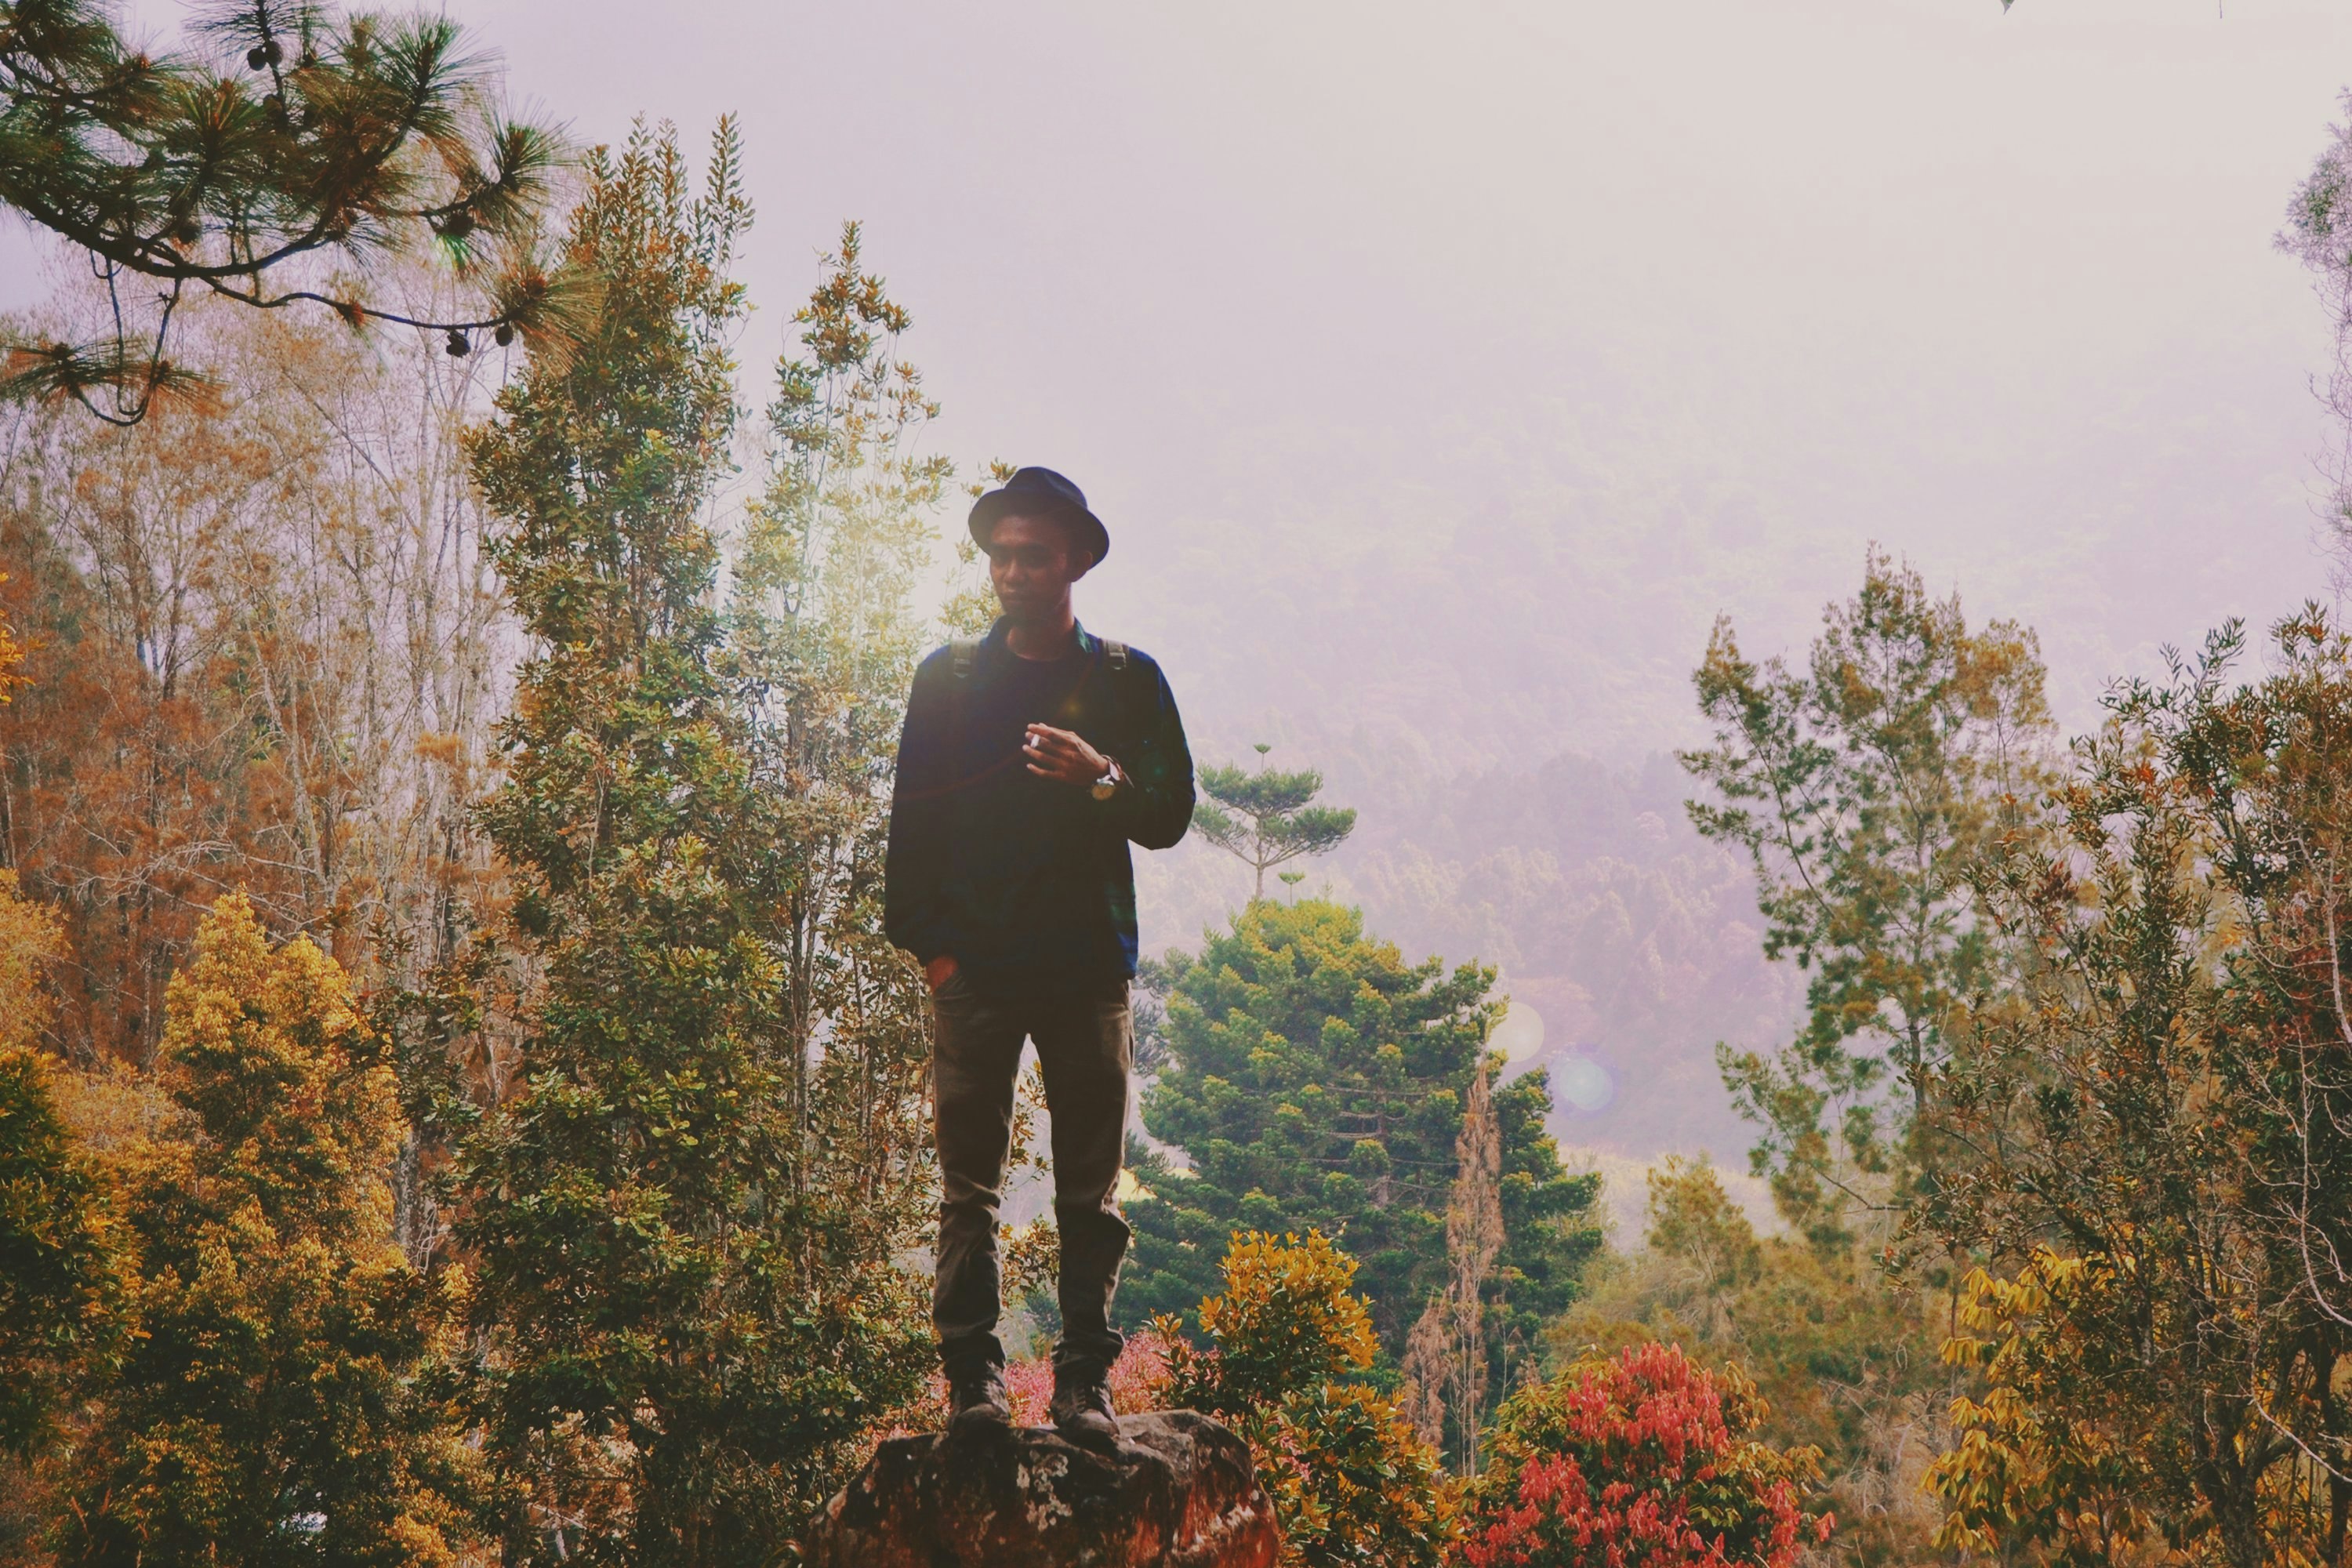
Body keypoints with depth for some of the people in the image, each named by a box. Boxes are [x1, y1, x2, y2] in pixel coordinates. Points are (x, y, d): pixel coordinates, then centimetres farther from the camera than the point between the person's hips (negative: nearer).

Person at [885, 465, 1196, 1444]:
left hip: (1087, 966, 0)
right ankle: (972, 1376, 2)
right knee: (968, 1186, -1)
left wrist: (1100, 778, -14)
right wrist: (926, 941, 1)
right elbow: (912, 819, 11)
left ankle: (1085, 1381, 4)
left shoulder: (1127, 679, 9)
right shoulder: (948, 678, 12)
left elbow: (1170, 814, 6)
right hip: (974, 967, 1)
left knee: (1090, 1189, 0)